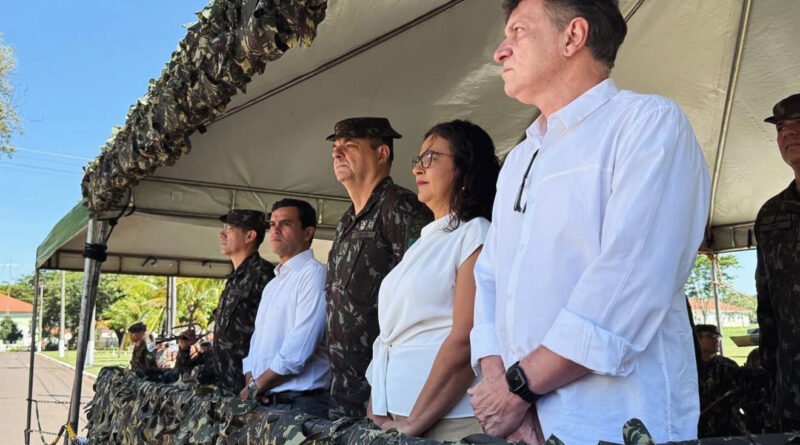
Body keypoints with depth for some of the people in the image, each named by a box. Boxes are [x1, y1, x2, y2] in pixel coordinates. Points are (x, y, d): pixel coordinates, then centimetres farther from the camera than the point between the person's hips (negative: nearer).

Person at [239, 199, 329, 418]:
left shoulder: (314, 274, -11)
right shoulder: (272, 285, 17)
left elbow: (298, 350, -19)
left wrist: (256, 387, -10)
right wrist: (250, 382, -1)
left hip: (299, 403, -8)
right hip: (264, 401, 8)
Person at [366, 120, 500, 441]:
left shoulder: (475, 234, -8)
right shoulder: (423, 242, 15)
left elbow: (465, 343, -18)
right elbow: (391, 335, 12)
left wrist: (413, 424, -16)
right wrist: (375, 412, 5)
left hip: (448, 420, -7)